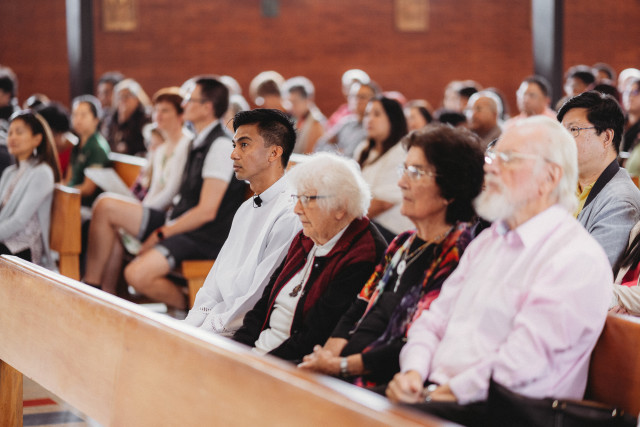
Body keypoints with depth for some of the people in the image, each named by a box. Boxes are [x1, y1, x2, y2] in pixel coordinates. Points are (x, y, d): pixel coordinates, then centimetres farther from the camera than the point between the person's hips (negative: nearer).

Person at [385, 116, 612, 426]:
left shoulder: (578, 257, -8)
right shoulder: (486, 241, 21)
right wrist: (413, 371, -1)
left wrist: (452, 392, -16)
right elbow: (436, 317, 17)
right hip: (435, 392, 8)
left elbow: (525, 357, -17)